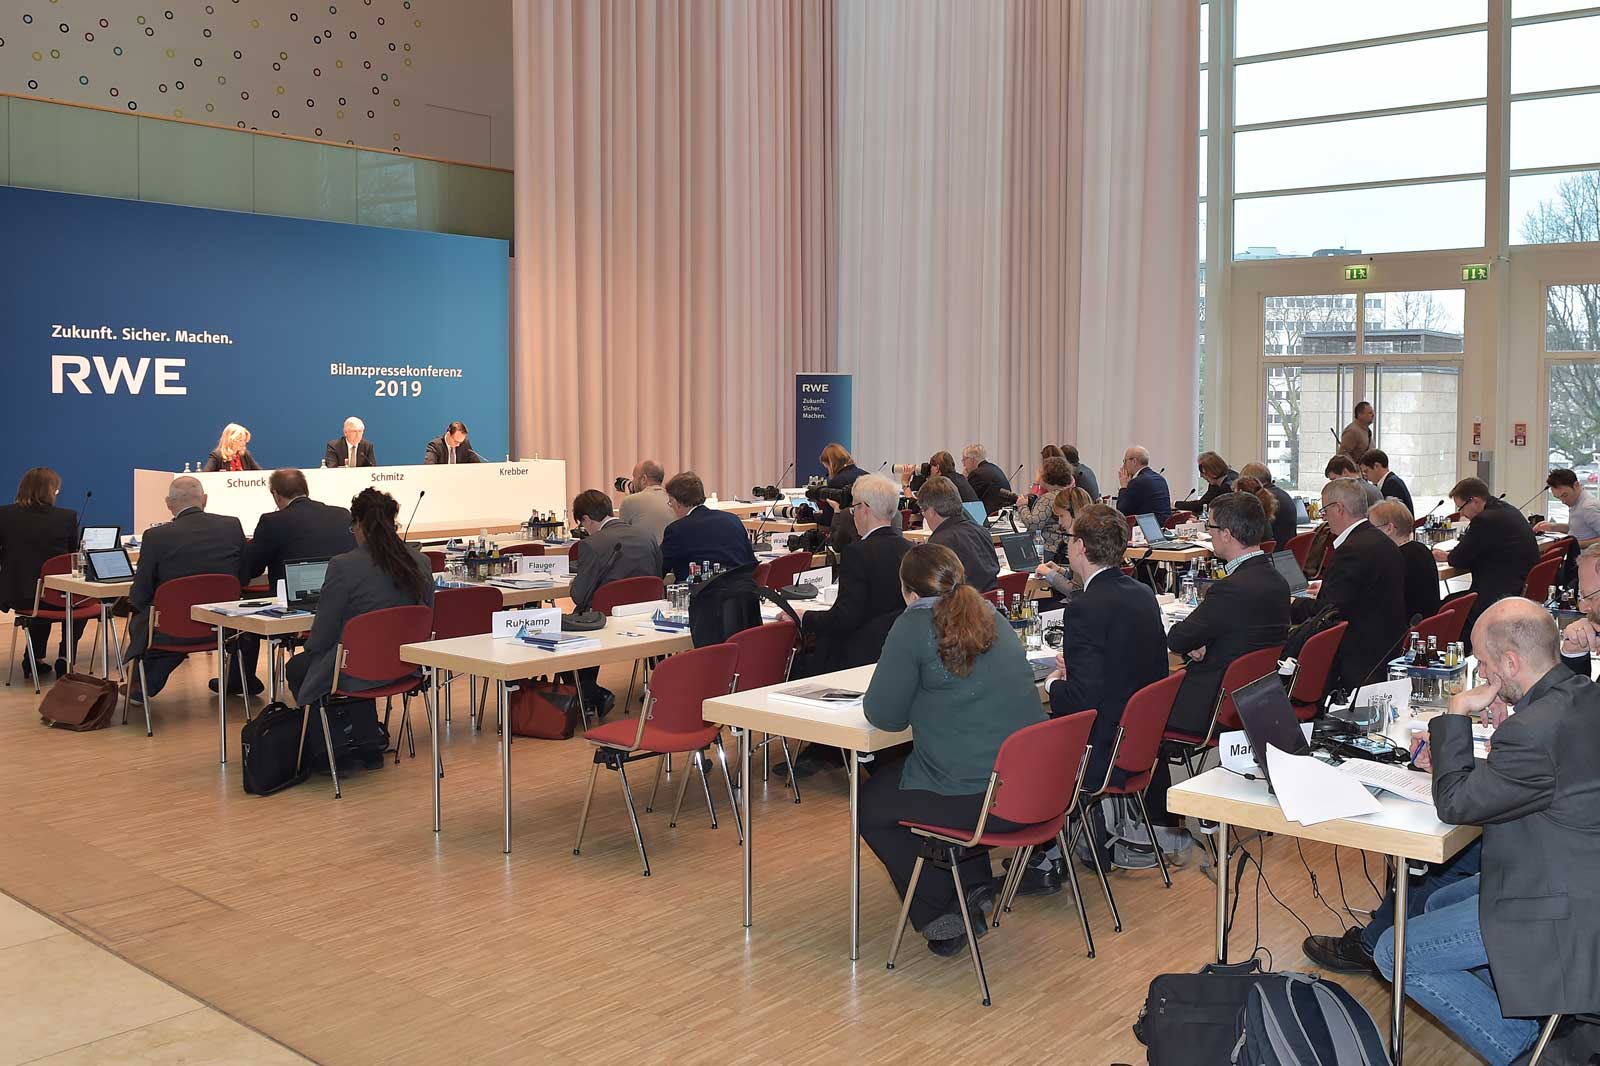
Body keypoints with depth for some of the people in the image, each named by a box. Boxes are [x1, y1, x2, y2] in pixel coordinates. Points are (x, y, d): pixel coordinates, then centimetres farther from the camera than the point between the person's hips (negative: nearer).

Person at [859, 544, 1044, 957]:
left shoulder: (914, 627, -11)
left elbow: (883, 714, -7)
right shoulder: (991, 617, 11)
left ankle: (939, 916, 16)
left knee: (870, 803, 19)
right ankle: (973, 882, 27)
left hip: (975, 799, -8)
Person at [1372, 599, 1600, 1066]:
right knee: (1439, 903, 27)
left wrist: (1456, 715, -12)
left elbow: (1455, 803, -18)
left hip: (1560, 908, -10)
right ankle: (1544, 1013, 24)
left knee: (1396, 953, -3)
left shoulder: (1534, 729, -31)